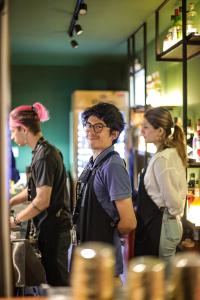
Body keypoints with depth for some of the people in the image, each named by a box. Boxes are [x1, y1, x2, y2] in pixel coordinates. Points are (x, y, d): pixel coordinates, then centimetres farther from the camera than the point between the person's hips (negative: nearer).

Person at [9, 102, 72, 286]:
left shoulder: (45, 155, -18)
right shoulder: (41, 151, 10)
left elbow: (42, 200, -20)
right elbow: (35, 189, 19)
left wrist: (15, 220, -11)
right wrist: (8, 203, 15)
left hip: (54, 228, -9)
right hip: (51, 227, 9)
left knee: (57, 281, 1)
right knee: (54, 279, 15)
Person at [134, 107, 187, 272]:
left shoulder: (161, 159, -21)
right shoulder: (174, 153, 9)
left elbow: (171, 197, -21)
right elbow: (180, 191, 14)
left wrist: (174, 213, -3)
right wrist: (176, 215, 14)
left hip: (157, 227, -10)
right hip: (170, 225, 10)